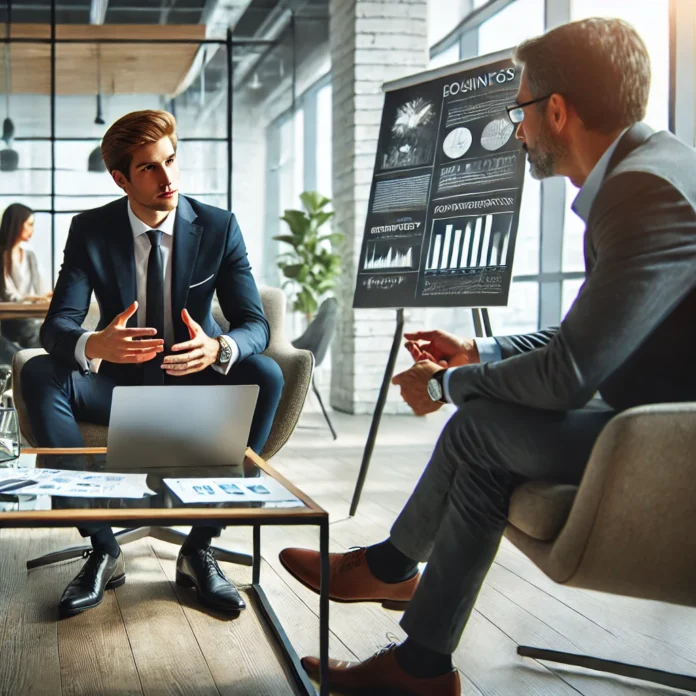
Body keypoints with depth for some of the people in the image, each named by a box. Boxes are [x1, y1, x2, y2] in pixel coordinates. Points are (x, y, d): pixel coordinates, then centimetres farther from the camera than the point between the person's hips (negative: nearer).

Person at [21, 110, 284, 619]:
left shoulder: (219, 228, -5)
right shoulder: (91, 231, -5)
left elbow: (255, 325, -10)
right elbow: (56, 325, -12)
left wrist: (218, 348, -36)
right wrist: (93, 345, -38)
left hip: (194, 385, 0)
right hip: (119, 385, 0)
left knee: (265, 375, -30)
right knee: (39, 374, -28)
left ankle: (200, 548, -21)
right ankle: (103, 549, -23)